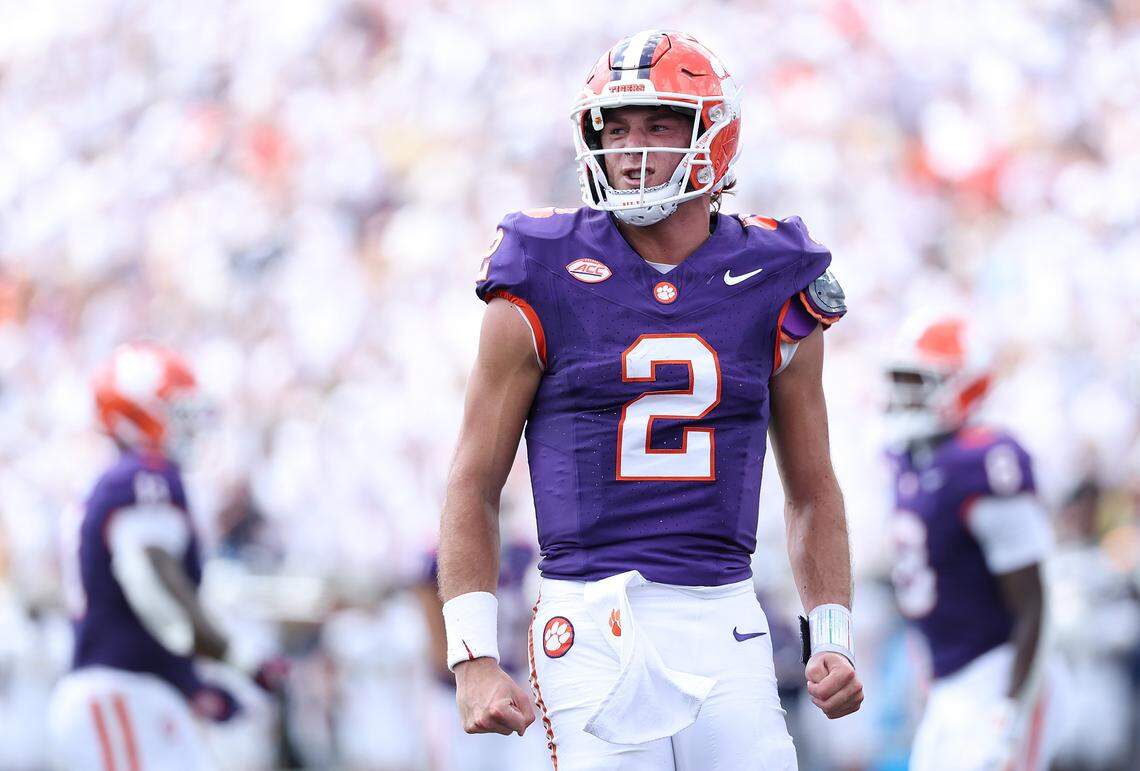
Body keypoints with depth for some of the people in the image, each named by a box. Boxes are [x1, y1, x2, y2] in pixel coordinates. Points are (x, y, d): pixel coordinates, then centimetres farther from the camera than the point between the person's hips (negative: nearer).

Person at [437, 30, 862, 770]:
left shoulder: (772, 288, 8)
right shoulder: (545, 287, 0)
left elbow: (813, 492, 18)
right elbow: (475, 486, 4)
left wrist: (834, 641, 7)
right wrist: (474, 658, -5)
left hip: (724, 625, 2)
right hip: (596, 624, -2)